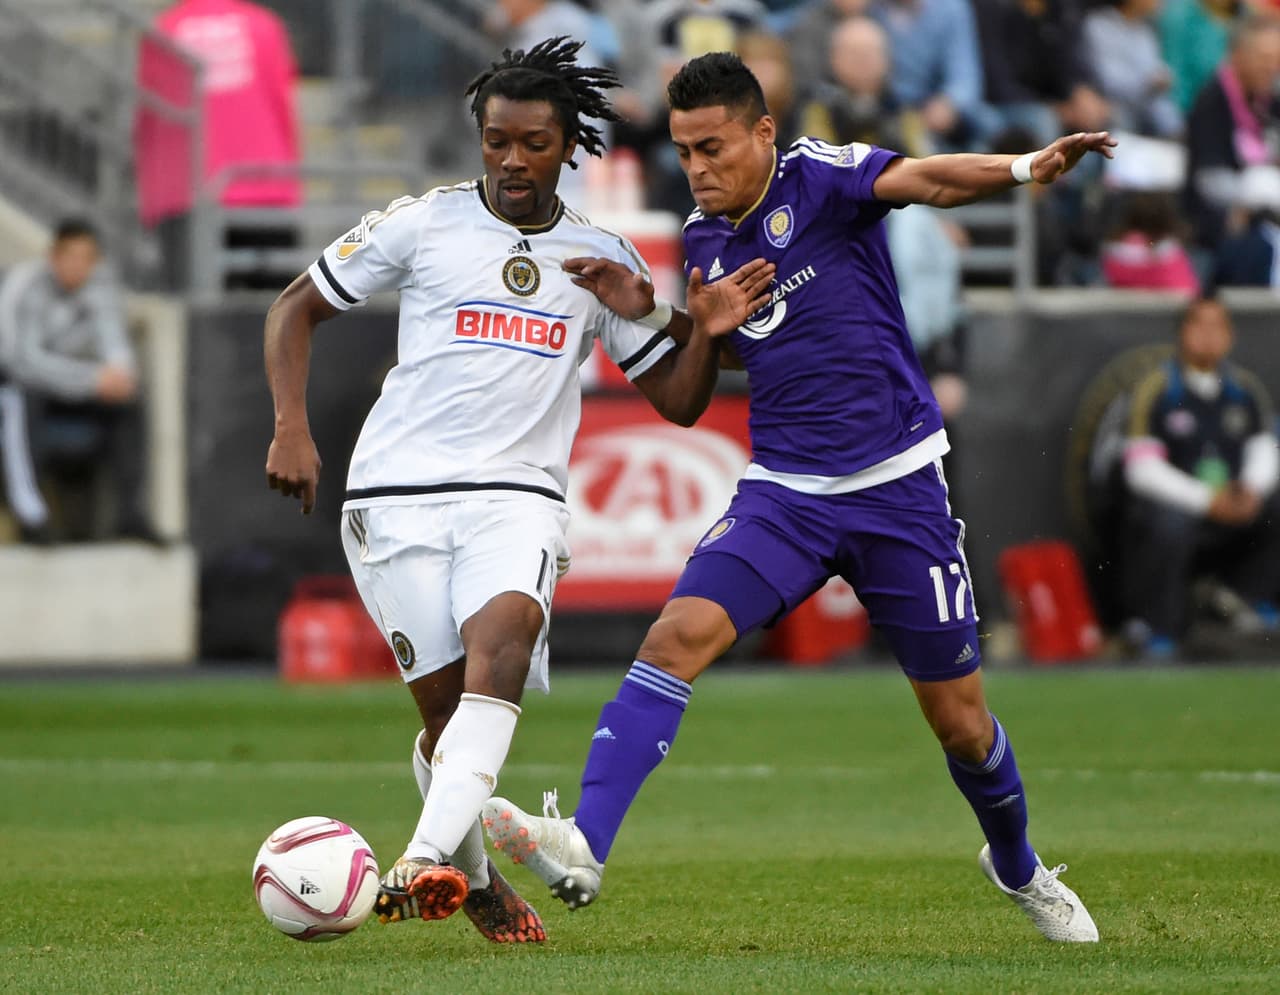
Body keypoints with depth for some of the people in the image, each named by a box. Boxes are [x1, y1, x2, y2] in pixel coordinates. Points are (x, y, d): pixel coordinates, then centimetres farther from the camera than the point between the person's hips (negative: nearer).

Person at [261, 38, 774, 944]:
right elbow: (296, 308, 12)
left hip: (518, 496, 0)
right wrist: (292, 426, -2)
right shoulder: (422, 224, 4)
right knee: (445, 700, -7)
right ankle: (475, 884, 20)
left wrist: (708, 333, -7)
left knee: (505, 630, -30)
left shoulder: (602, 258, 11)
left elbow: (677, 400, 14)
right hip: (397, 492, 0)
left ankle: (426, 861, -45)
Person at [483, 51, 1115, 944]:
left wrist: (1023, 168, -45)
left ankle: (1018, 866, 36)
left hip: (899, 490, -4)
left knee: (960, 720, 7)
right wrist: (646, 314, 5)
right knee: (680, 632, -22)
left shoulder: (818, 179, -9)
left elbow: (927, 180, -26)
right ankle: (584, 845, -30)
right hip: (785, 494, 4)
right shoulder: (703, 240, 7)